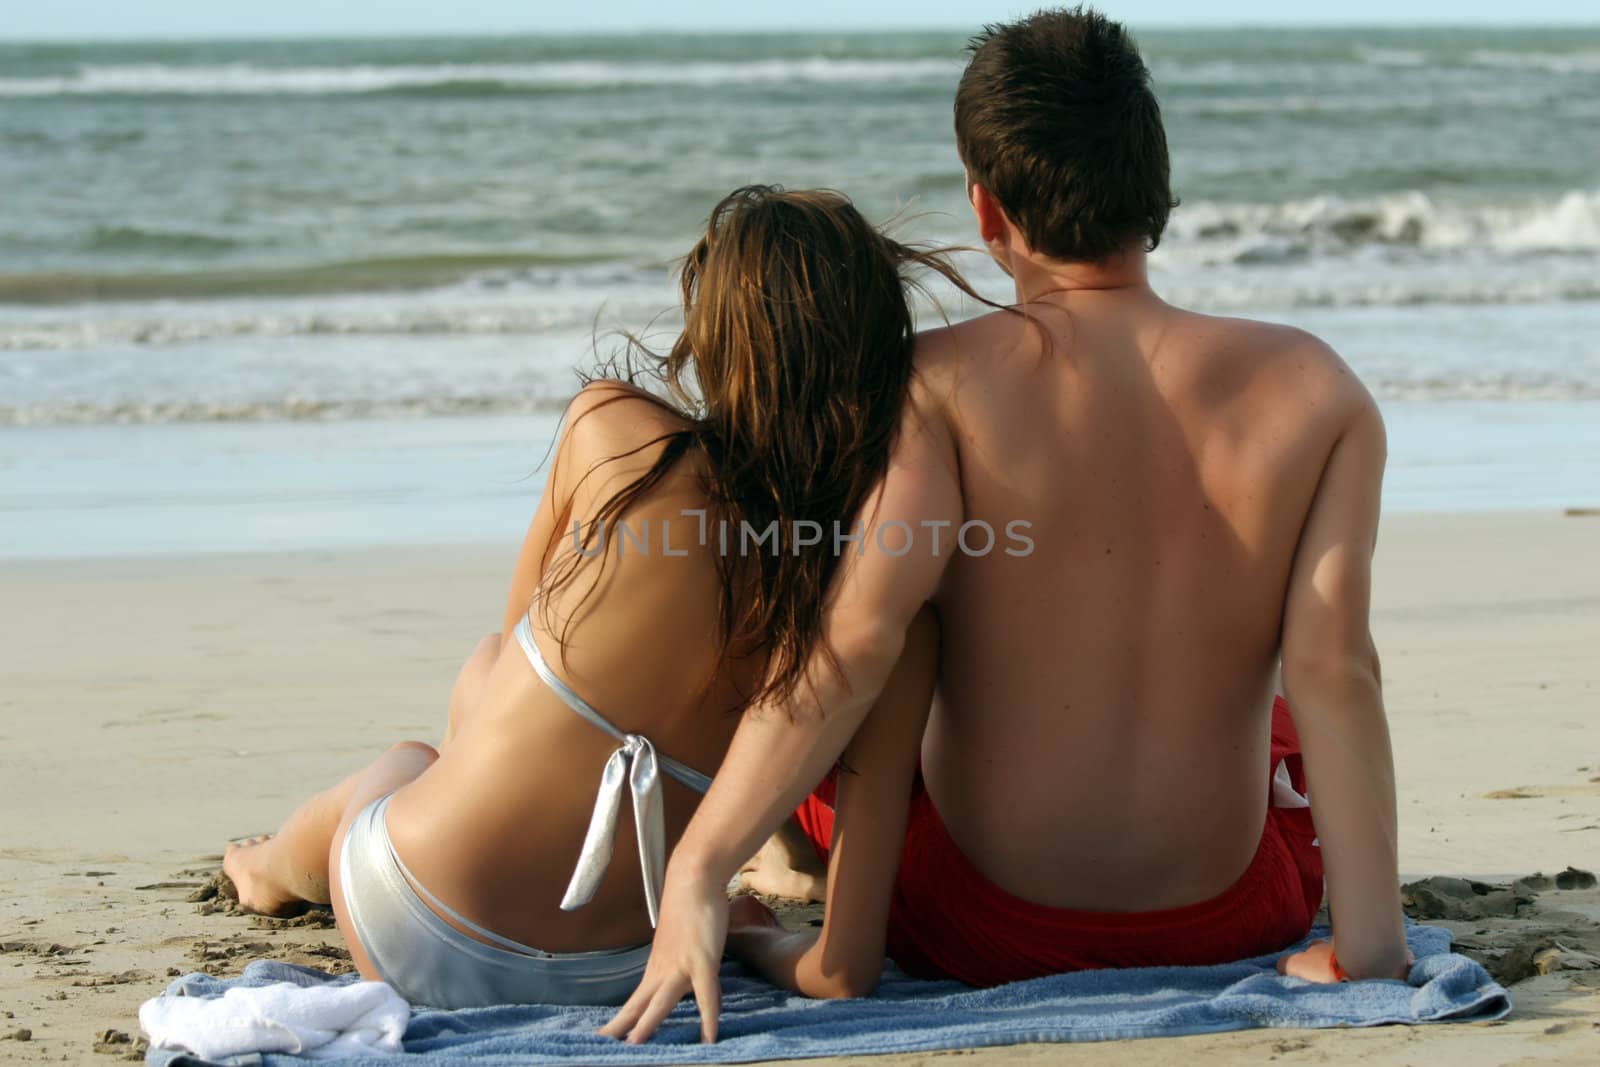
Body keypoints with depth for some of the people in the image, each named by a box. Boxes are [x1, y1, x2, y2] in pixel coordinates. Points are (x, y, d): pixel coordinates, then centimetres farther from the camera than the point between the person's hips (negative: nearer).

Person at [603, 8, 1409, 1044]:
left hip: (980, 929, -2)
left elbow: (855, 633, -28)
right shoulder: (1314, 392, -10)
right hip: (1225, 925, 2)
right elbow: (1335, 670, -20)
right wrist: (1368, 937, -21)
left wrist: (698, 873, -28)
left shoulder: (940, 383, -15)